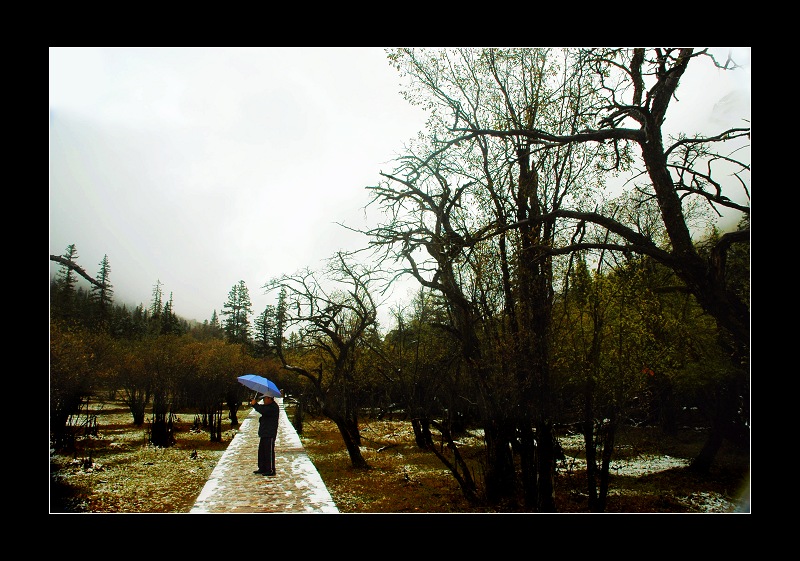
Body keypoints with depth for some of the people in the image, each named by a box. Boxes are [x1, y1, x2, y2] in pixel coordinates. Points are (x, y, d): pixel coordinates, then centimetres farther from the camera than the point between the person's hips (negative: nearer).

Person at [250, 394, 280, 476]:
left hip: (270, 434, -10)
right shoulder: (267, 406, 18)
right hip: (264, 433, 10)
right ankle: (262, 468, 22)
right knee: (262, 451, 14)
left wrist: (255, 404, -17)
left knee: (269, 451, -6)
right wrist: (255, 403, -1)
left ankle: (271, 470, 0)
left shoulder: (274, 407, -16)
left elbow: (263, 411, -27)